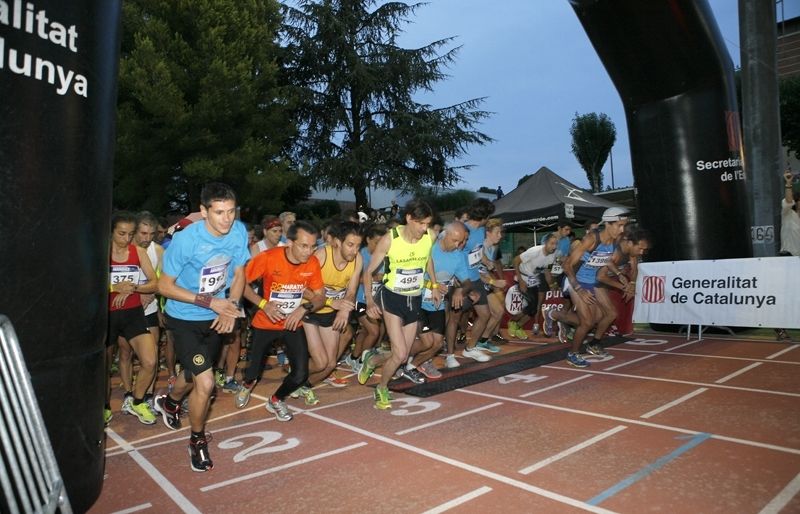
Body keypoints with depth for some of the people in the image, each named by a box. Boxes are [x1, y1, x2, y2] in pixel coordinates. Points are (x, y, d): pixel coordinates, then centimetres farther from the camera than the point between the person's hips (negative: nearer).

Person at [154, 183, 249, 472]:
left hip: (217, 317, 5)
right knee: (205, 383, -13)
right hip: (185, 319, -5)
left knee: (194, 375, 24)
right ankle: (198, 440, 15)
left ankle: (169, 402, 59)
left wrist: (231, 305, -16)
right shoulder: (185, 239, -25)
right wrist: (210, 301, -24)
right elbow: (164, 286, -17)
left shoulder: (239, 231, -13)